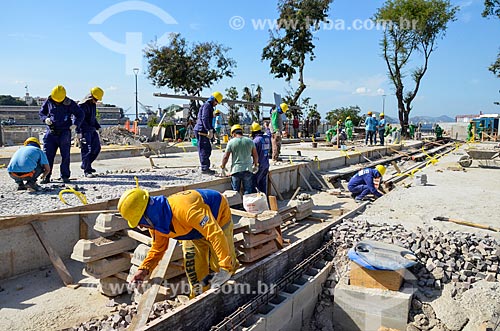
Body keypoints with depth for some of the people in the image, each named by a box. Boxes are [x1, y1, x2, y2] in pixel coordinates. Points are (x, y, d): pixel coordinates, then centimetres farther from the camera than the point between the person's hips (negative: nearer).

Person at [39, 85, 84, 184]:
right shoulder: (49, 101, 4)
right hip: (51, 132, 2)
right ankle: (46, 176, 8)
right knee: (47, 154, 0)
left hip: (64, 132, -2)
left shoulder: (69, 103, -4)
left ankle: (65, 176, 9)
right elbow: (41, 112, 16)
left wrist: (76, 124, -10)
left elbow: (80, 114, 4)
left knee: (65, 155, 1)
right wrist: (45, 119, -6)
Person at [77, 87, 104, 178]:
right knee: (86, 150, -8)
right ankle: (86, 171, 0)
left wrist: (98, 127, 19)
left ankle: (85, 165, 25)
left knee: (97, 148, 11)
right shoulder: (82, 105, -13)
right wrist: (78, 132, -21)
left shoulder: (93, 105, 15)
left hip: (92, 130, 9)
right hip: (84, 131, -9)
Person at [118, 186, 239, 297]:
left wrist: (224, 267, -46)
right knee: (192, 264, -2)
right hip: (193, 227, 6)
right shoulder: (156, 223, -17)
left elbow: (216, 234, -46)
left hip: (218, 218, -6)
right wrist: (144, 269, -18)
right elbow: (157, 249, -1)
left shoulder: (185, 209, -46)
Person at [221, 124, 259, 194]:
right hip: (248, 170, 2)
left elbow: (225, 157, -3)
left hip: (235, 170, -1)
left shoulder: (231, 142, -3)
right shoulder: (250, 141, 4)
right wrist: (256, 165, 21)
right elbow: (255, 155, 7)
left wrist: (223, 166, 12)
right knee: (247, 192, 7)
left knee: (235, 191, 9)